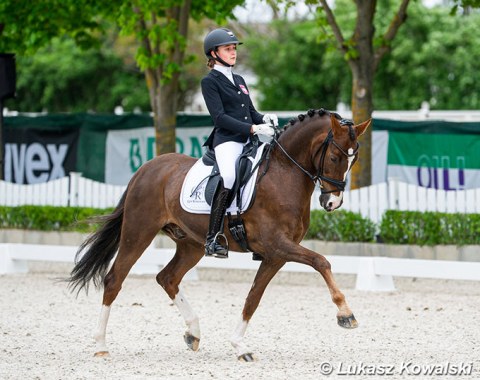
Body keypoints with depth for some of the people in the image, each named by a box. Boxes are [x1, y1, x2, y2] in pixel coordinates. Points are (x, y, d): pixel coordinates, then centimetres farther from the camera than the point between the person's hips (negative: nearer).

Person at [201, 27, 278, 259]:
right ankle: (213, 239, -30)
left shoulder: (239, 81, 24)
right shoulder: (210, 81, 1)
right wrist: (253, 128, -18)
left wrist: (265, 118, 1)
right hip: (227, 141, -8)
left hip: (248, 142, 8)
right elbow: (219, 117, -10)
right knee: (229, 178, -33)